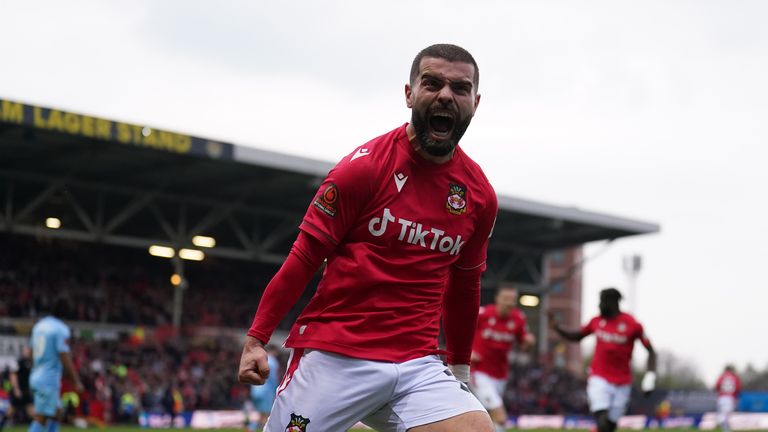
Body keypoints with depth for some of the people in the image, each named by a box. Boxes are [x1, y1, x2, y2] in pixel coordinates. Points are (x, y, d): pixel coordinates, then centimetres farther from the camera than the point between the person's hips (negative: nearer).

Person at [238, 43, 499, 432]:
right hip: (333, 357, -3)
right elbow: (304, 258, -3)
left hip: (419, 364, 4)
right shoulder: (364, 167, -6)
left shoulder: (480, 195, 7)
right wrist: (256, 338, -6)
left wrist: (460, 366, 25)